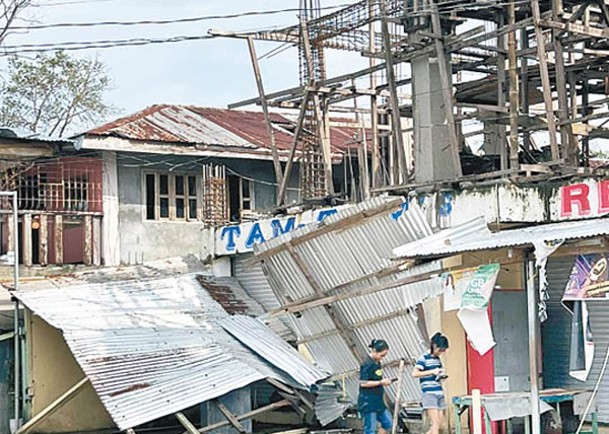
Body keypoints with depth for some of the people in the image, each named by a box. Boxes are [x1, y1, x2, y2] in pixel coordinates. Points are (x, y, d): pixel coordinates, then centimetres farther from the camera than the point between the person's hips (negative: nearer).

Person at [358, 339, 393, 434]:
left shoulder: (377, 363, 11)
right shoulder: (367, 364, -17)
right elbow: (363, 383, -21)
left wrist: (383, 381, 8)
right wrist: (380, 382, -19)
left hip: (378, 401, 9)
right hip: (368, 402, -9)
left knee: (388, 423, 12)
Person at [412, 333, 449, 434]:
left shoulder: (437, 358, 15)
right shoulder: (424, 358, -7)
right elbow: (415, 373, -15)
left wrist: (442, 376, 6)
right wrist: (432, 372, -18)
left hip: (440, 394, 8)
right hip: (429, 394, -8)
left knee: (438, 425, 6)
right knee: (435, 424, -11)